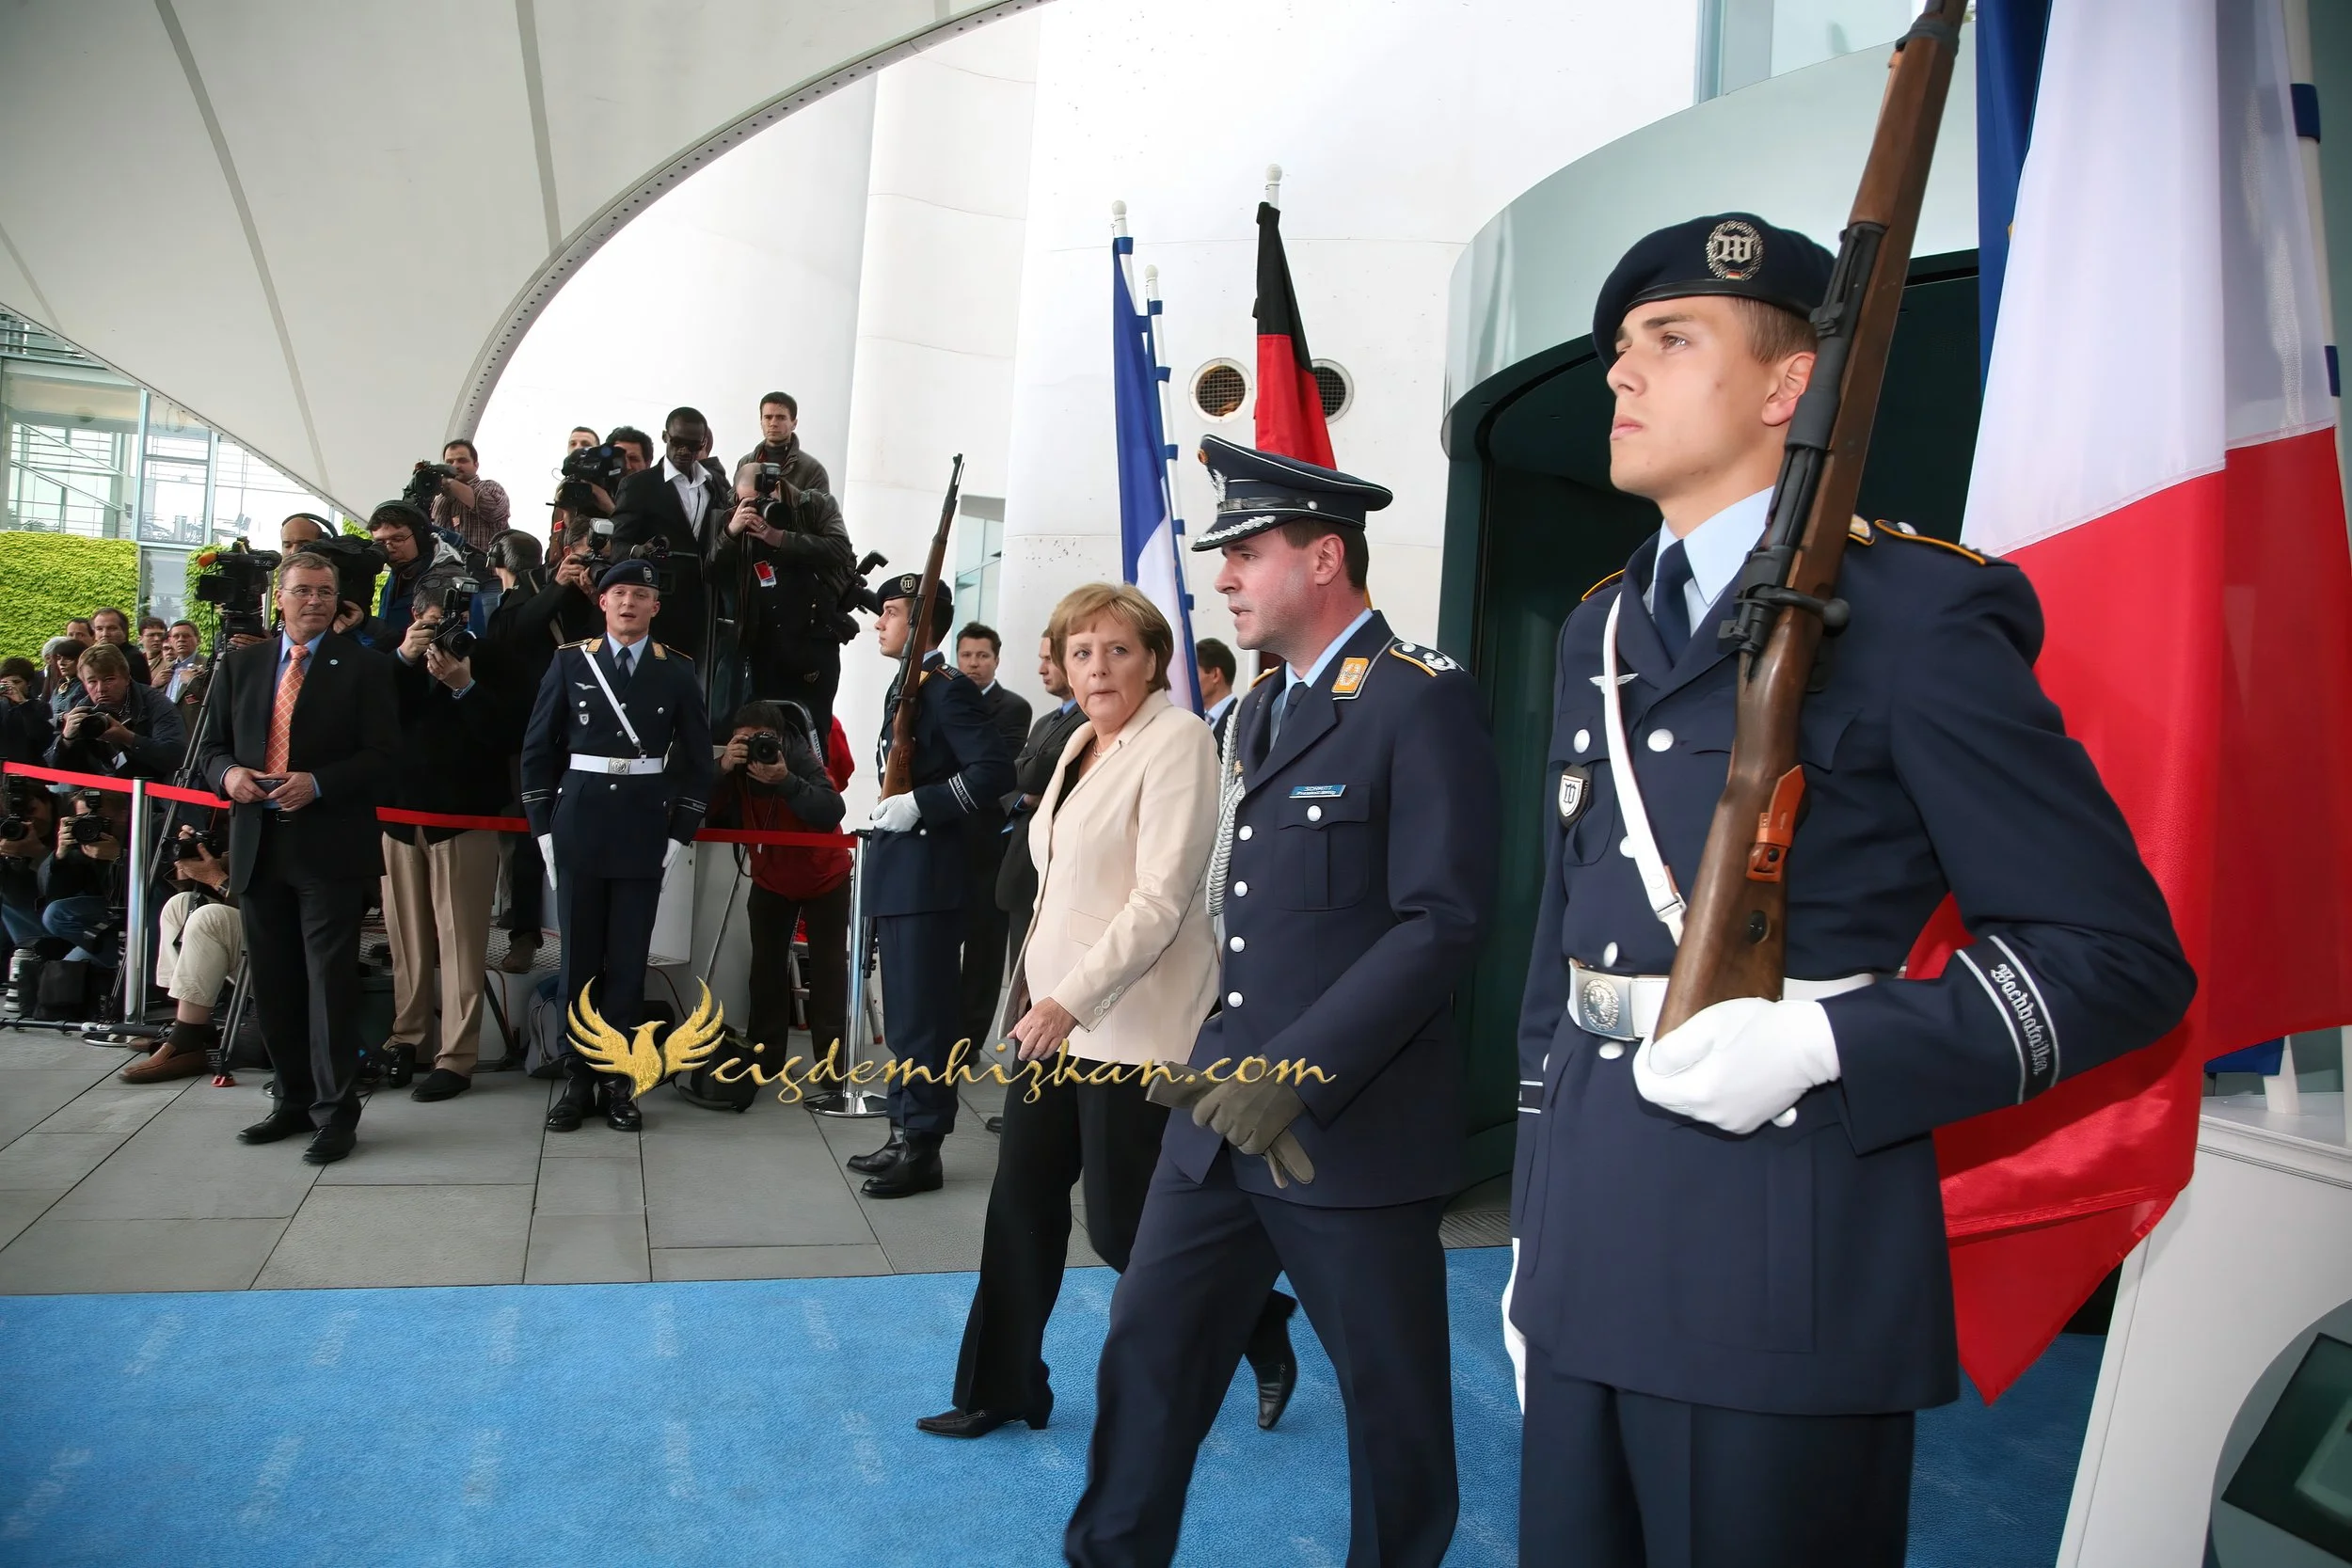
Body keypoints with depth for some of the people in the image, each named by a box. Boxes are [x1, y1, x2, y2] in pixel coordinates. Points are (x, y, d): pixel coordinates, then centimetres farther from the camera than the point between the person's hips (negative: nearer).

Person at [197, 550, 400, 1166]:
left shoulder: (364, 667, 0)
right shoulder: (240, 665, 14)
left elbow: (382, 753, -6)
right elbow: (211, 744, 17)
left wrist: (317, 784, -19)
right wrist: (228, 773, -6)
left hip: (329, 844, -5)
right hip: (258, 844, 5)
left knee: (330, 980, -4)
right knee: (273, 981, 12)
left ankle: (335, 1113, 3)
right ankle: (294, 1101, 25)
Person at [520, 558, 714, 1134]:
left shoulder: (677, 671, 3)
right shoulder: (570, 661, 5)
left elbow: (697, 759, 5)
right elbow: (538, 749, 6)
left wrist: (679, 832, -1)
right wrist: (544, 827, 1)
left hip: (644, 831, 0)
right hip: (579, 826, 1)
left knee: (629, 961, 3)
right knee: (579, 957, 6)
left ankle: (618, 1080, 13)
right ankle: (577, 1079, 15)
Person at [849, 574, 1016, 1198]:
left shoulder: (947, 689, -12)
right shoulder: (902, 687, 17)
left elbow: (994, 770, -22)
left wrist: (920, 804, -22)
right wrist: (889, 811, 13)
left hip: (929, 873, -10)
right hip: (896, 871, 10)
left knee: (922, 1014, -3)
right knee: (902, 1013, 16)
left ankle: (923, 1147, 6)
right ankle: (904, 1132, 27)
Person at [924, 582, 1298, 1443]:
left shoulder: (1178, 741, -13)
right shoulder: (1080, 744, 11)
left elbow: (1162, 898, -21)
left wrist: (1073, 1001, -25)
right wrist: (1040, 993, 16)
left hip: (1133, 1023, -8)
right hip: (1055, 1010, 8)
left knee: (1122, 1227, 1)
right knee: (1022, 1201, 11)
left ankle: (1262, 1325, 26)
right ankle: (1001, 1388, 27)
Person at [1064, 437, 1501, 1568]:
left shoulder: (1421, 699, -11)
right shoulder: (1259, 711, 15)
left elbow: (1443, 922, -18)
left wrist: (1300, 1073, -21)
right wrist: (1218, 1051, 9)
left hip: (1357, 1128, -7)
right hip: (1224, 1115, 7)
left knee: (1392, 1404, 10)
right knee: (1146, 1357, 13)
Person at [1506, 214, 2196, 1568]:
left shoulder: (1911, 617, -8)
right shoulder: (1601, 632, 13)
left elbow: (2122, 957, -8)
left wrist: (1822, 1045, -21)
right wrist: (1534, 1226, 16)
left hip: (1786, 1275, -6)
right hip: (1590, 1254, 7)